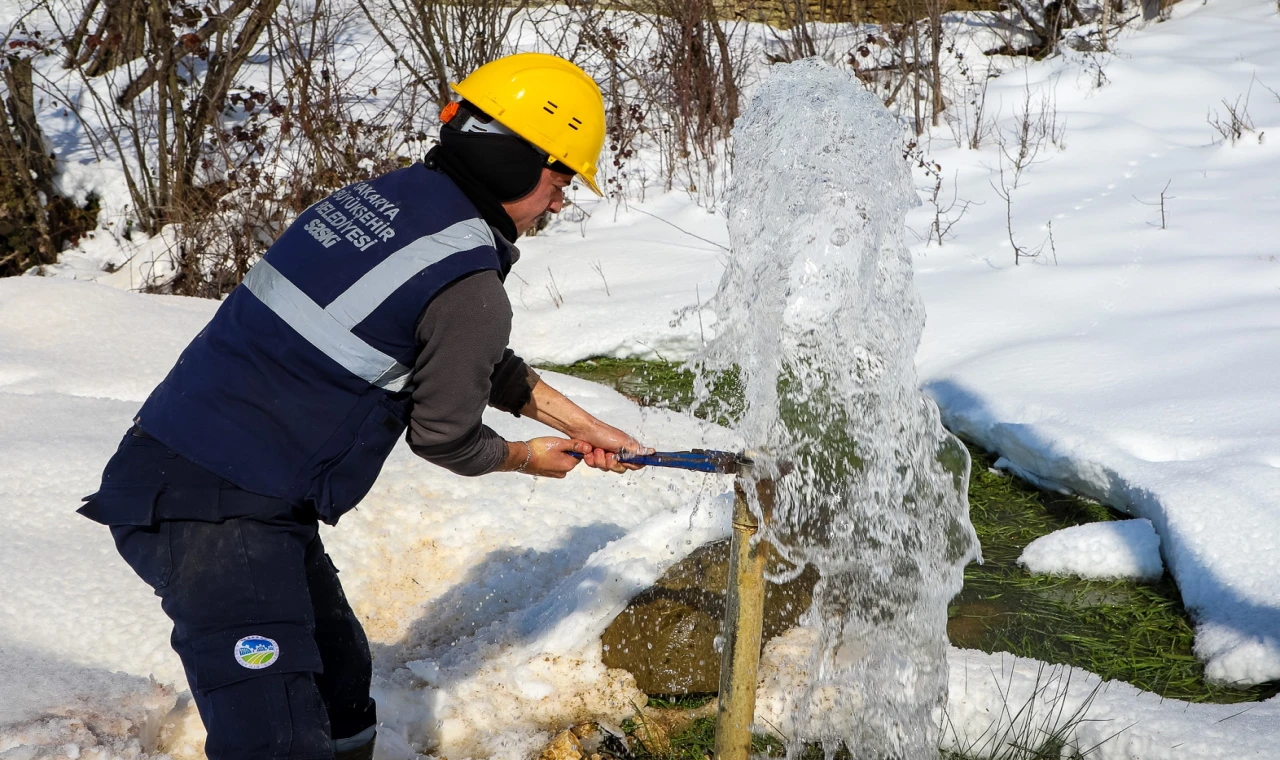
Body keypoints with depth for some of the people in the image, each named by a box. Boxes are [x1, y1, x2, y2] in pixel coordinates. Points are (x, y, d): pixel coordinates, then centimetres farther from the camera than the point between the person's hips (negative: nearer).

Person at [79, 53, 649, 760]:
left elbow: (478, 363, 21)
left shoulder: (383, 195, 9)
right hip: (219, 512, -10)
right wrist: (525, 458, 17)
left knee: (338, 680, 21)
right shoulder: (468, 285, -17)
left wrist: (579, 424, 24)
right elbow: (444, 437, -3)